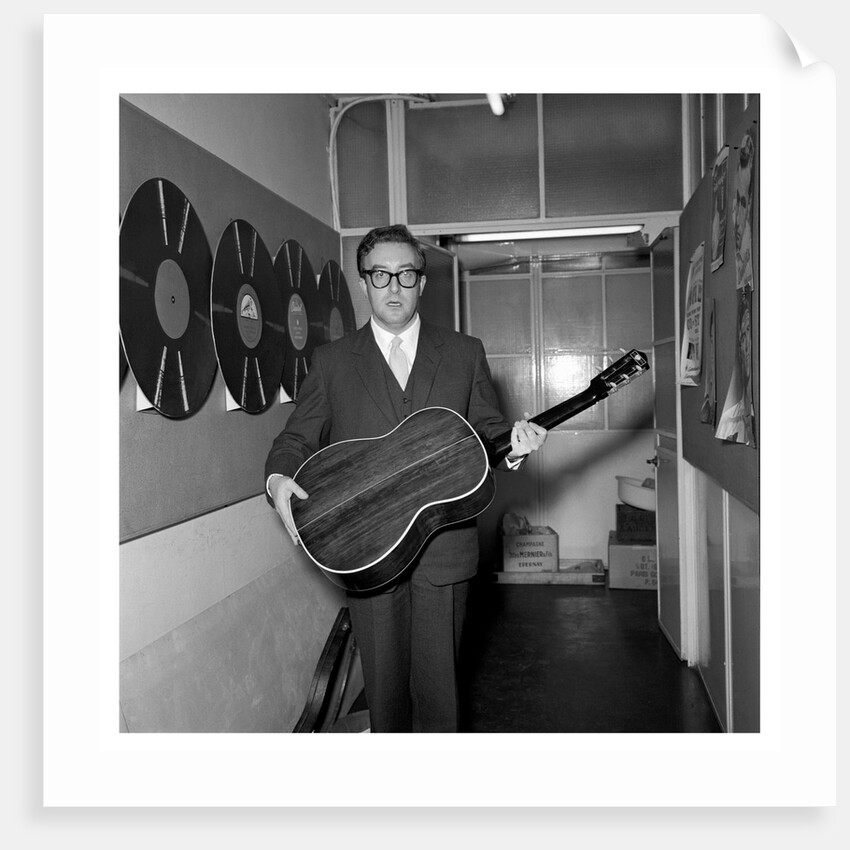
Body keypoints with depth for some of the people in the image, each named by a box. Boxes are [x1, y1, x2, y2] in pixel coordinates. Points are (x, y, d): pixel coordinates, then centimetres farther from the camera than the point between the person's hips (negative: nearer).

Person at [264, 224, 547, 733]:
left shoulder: (465, 352, 8)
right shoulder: (332, 360, 7)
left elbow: (487, 428, 11)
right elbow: (298, 436, 8)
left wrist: (511, 445, -11)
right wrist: (278, 478, -12)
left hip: (444, 545, 0)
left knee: (438, 686, 7)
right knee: (384, 685, 11)